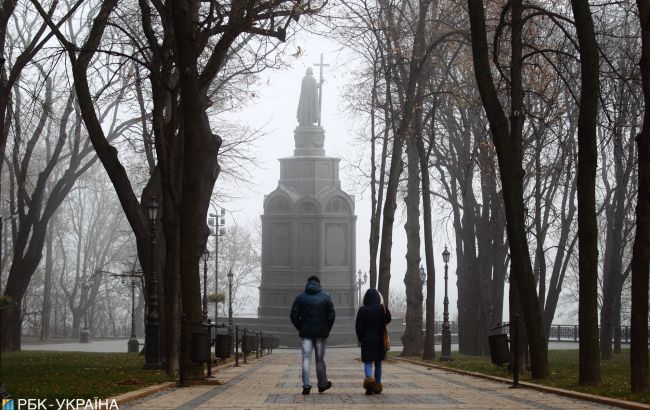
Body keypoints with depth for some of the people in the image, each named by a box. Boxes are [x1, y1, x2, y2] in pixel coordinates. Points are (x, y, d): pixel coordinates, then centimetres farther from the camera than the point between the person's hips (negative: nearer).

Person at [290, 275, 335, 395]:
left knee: (306, 359, -1)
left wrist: (300, 328, 9)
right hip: (321, 333, 0)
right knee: (320, 359, 10)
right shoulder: (325, 297, 1)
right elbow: (331, 315, -4)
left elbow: (294, 316, -1)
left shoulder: (300, 298, 3)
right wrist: (327, 329, 8)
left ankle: (306, 385, -12)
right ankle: (322, 384, 19)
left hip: (306, 333, 0)